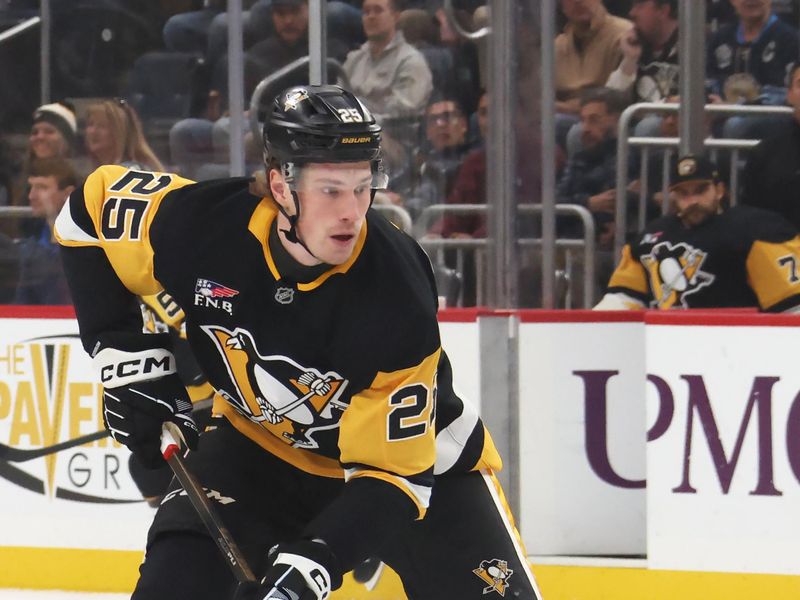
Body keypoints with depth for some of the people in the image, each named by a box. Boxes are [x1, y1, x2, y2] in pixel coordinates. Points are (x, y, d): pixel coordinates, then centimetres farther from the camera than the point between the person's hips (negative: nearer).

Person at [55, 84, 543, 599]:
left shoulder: (397, 295, -32)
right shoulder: (204, 226, -26)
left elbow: (394, 471, -29)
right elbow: (94, 205, -4)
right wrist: (126, 349, -9)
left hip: (413, 448, -2)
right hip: (263, 438, 2)